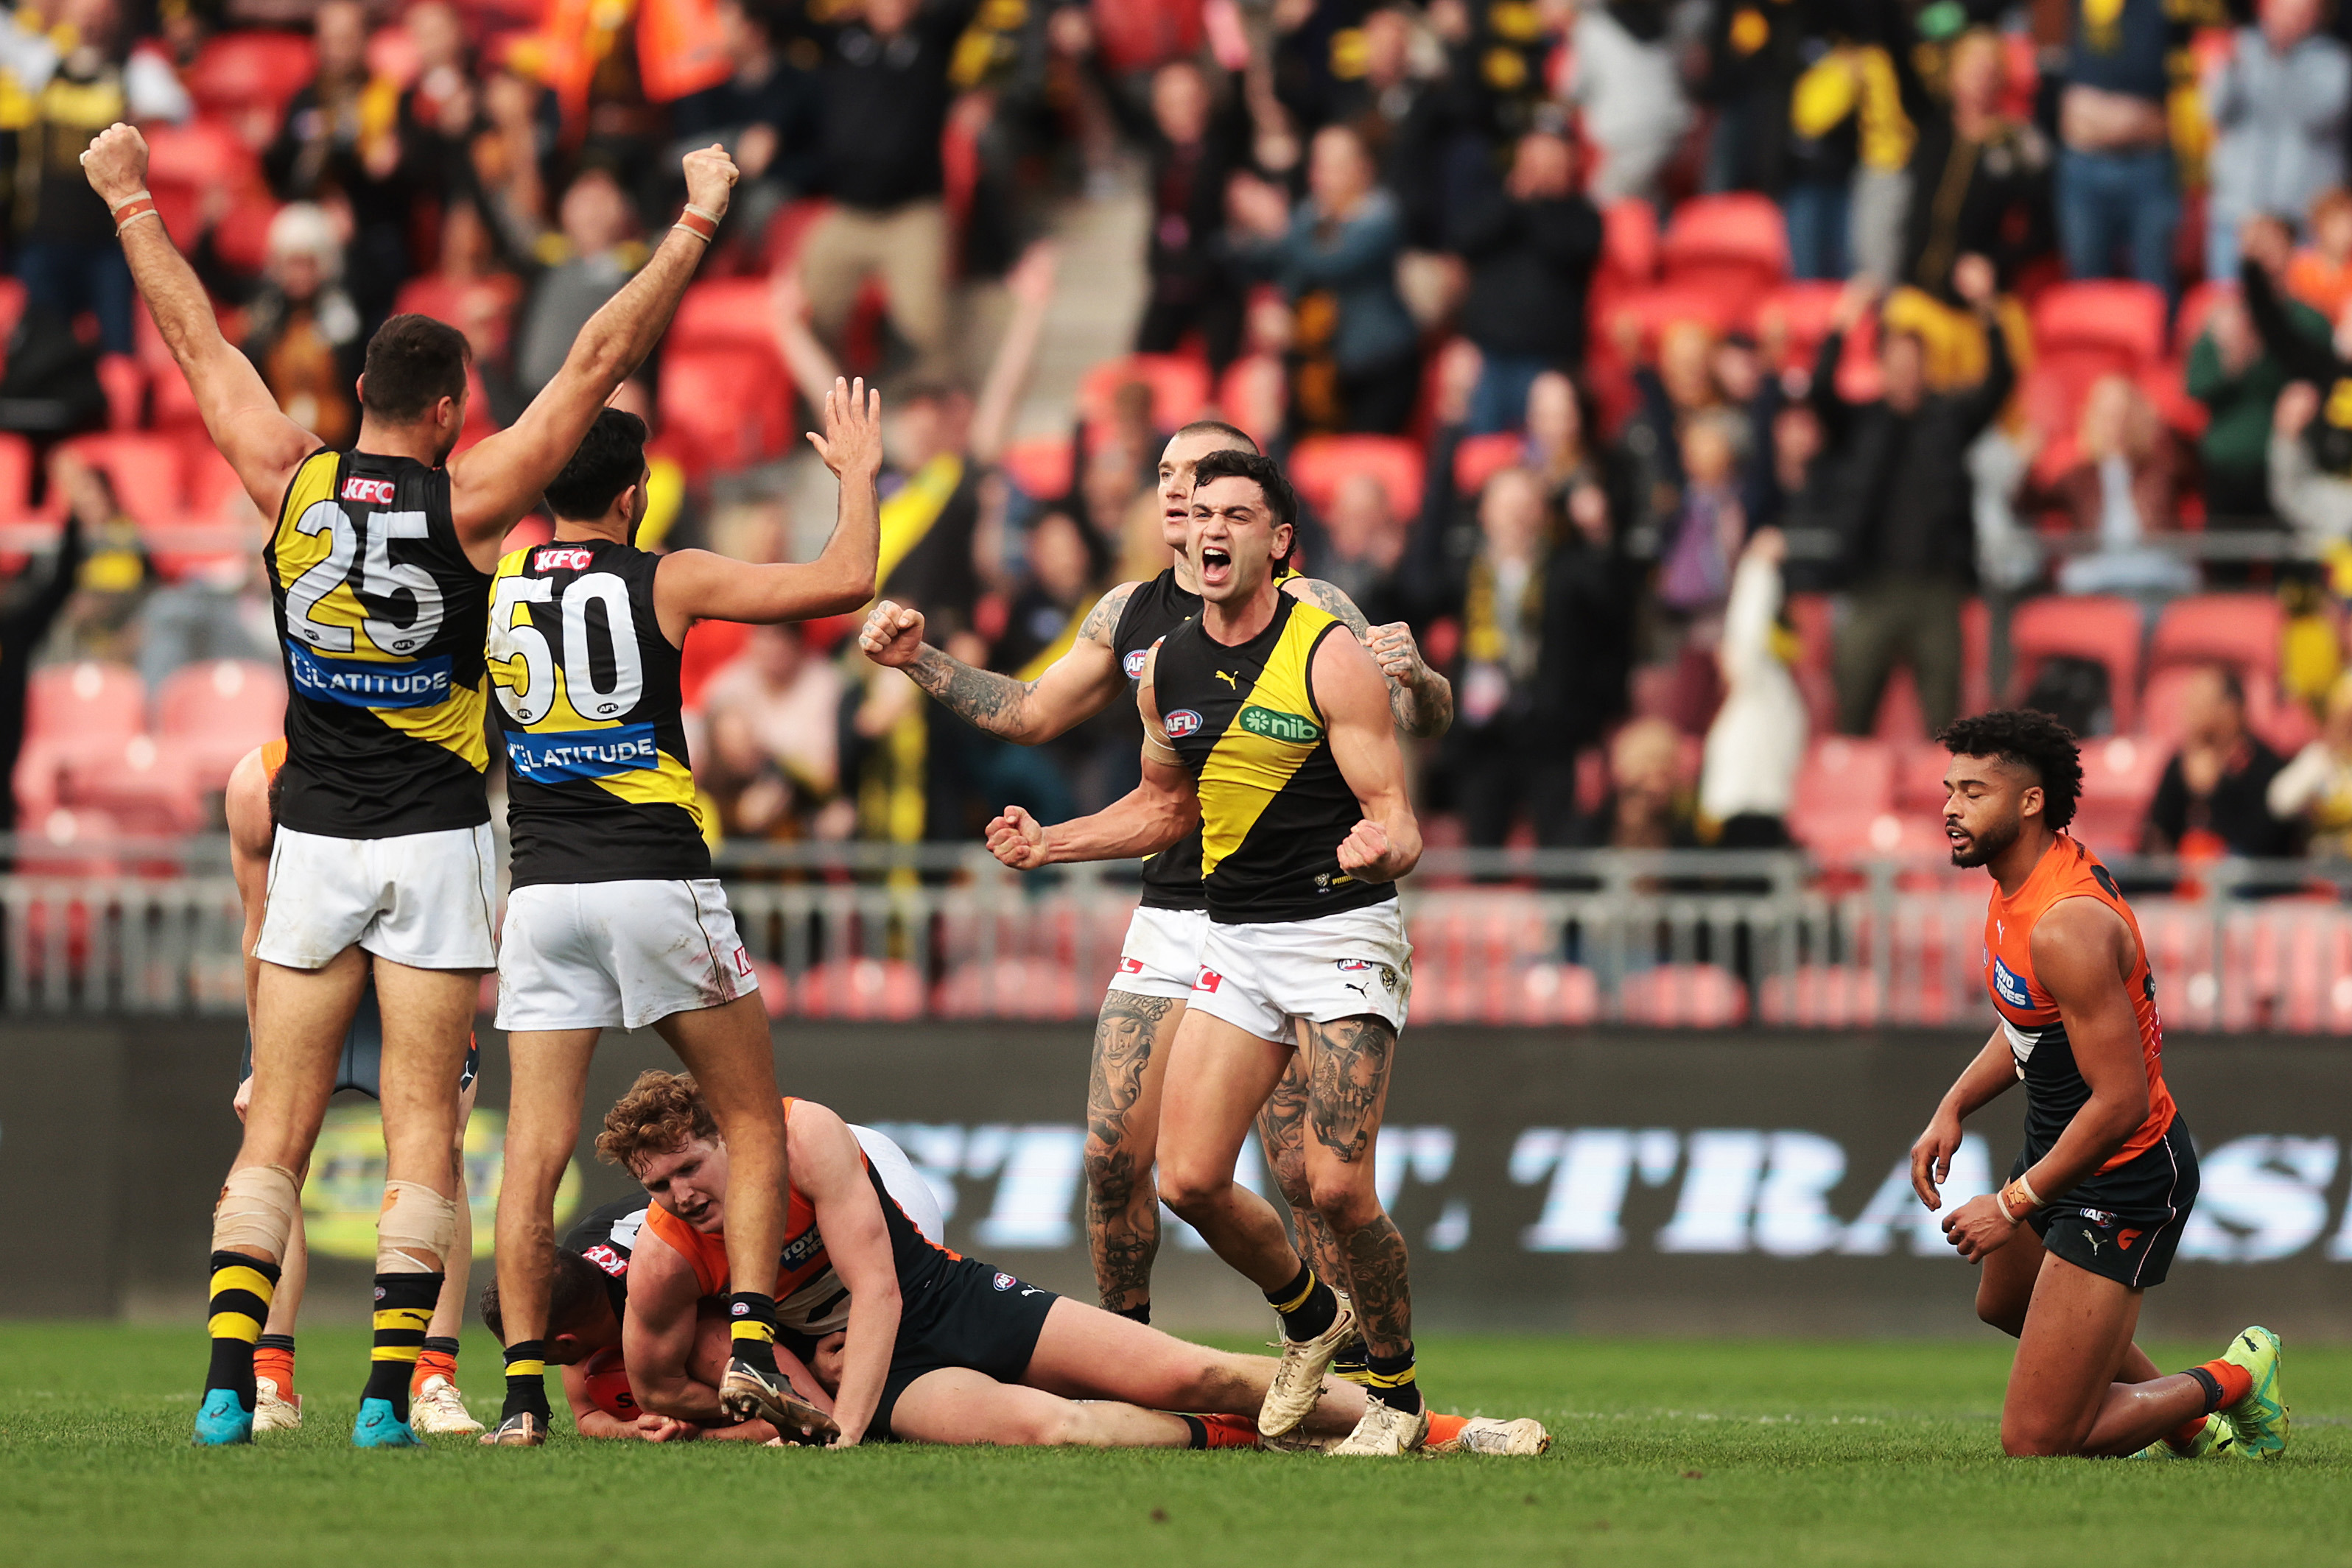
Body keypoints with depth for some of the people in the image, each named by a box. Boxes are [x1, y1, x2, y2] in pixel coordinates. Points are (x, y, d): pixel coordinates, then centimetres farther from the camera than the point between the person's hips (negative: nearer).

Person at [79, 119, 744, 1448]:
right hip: (437, 841, -2)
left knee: (277, 1127, 3)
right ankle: (393, 1390, -8)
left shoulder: (292, 484, -2)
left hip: (314, 840, 2)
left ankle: (230, 1382, -8)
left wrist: (131, 200, 21)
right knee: (421, 1124, -1)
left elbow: (198, 342, 10)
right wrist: (697, 223, -1)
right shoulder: (469, 503, -9)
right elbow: (602, 360, -6)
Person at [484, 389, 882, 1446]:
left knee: (534, 1149, 1)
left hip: (542, 888, 3)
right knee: (755, 1125, 10)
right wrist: (858, 475, 13)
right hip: (657, 880, -3)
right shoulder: (667, 582, -3)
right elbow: (844, 582, -4)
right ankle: (749, 1349, -3)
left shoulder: (491, 593, 5)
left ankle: (523, 1390, -6)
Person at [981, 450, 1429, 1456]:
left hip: (1341, 937, -6)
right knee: (1189, 1181, -3)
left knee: (1335, 1187, -16)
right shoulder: (1168, 668, 6)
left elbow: (1396, 818, -14)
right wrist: (1049, 843, 10)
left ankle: (1397, 1396, 4)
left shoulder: (1330, 656, -12)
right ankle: (1311, 1316, 25)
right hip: (1235, 945, 6)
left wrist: (1381, 847, -37)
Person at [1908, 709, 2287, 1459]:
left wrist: (2014, 1206, -24)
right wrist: (1954, 1107, 3)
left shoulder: (2067, 928, -31)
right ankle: (2191, 1430, 49)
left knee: (2036, 1441, -11)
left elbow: (2121, 1103, -32)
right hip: (2056, 1146, 11)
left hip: (2122, 1182, -11)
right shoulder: (2017, 883, 1)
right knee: (2002, 1303, 39)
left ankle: (2234, 1381, 10)